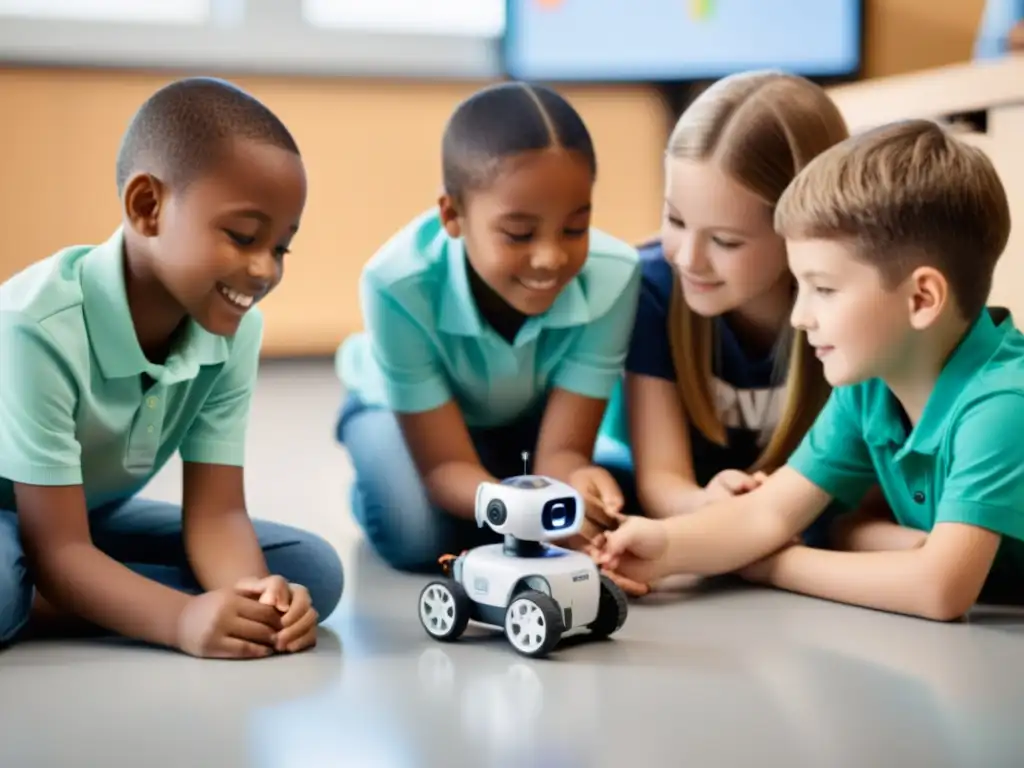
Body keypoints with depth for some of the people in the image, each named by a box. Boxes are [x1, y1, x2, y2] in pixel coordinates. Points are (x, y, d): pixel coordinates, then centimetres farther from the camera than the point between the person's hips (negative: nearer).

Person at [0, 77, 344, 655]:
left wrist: (254, 596, -37)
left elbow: (216, 513, -15)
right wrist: (183, 619, -45)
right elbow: (57, 552, -29)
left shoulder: (234, 328, -12)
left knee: (313, 569, -13)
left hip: (94, 517, 7)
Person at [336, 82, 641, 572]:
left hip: (532, 411, 3)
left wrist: (576, 481, -57)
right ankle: (373, 490, 10)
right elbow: (445, 465, -34)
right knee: (419, 537, -28)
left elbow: (561, 448, -31)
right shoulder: (398, 283, -40)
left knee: (614, 506, -19)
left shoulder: (611, 275, -35)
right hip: (402, 407, -2)